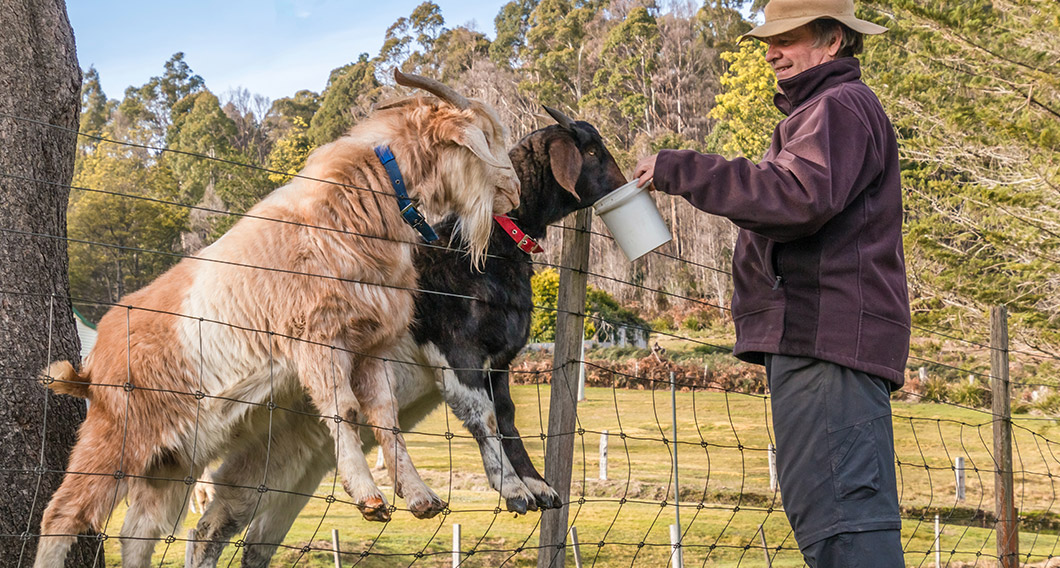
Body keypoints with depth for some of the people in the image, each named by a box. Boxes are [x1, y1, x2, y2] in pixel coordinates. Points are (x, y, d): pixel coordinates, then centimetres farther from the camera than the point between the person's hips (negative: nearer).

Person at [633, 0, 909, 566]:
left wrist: (680, 170, -20)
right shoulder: (822, 111, 29)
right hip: (808, 335, 11)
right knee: (822, 516, 12)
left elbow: (801, 197, -23)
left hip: (827, 333, -11)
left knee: (839, 514, -17)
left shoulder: (840, 106, -6)